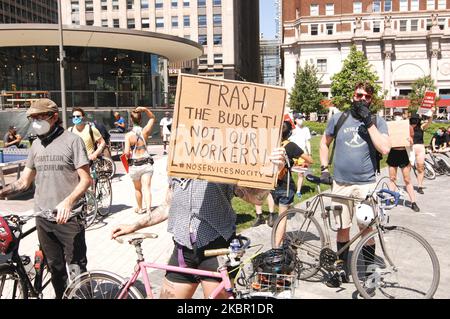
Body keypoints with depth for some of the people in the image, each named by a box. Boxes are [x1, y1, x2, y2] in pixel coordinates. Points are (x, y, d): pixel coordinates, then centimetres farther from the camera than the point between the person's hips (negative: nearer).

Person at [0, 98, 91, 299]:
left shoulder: (72, 140, -7)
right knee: (54, 267, 18)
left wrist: (68, 201, -27)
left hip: (67, 216, -5)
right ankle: (60, 295, 33)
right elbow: (24, 181, 13)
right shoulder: (36, 145, 10)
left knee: (77, 267, 0)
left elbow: (86, 179, -11)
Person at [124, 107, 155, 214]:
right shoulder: (145, 131, -4)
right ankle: (148, 209, -18)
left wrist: (126, 154, 5)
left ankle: (139, 208, 36)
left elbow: (126, 152, -17)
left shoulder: (128, 135, -10)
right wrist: (145, 109, -1)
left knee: (137, 188, 19)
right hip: (147, 164, 1)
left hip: (134, 165, 0)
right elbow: (152, 118, 13)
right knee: (146, 188, -2)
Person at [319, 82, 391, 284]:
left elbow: (385, 149, -14)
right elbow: (324, 143, 17)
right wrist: (324, 168, 7)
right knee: (343, 228, 10)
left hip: (366, 184, -1)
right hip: (341, 183, 2)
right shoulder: (338, 118, 5)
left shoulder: (378, 122, 1)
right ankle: (342, 267, 26)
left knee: (368, 228, 2)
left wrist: (369, 122, -15)